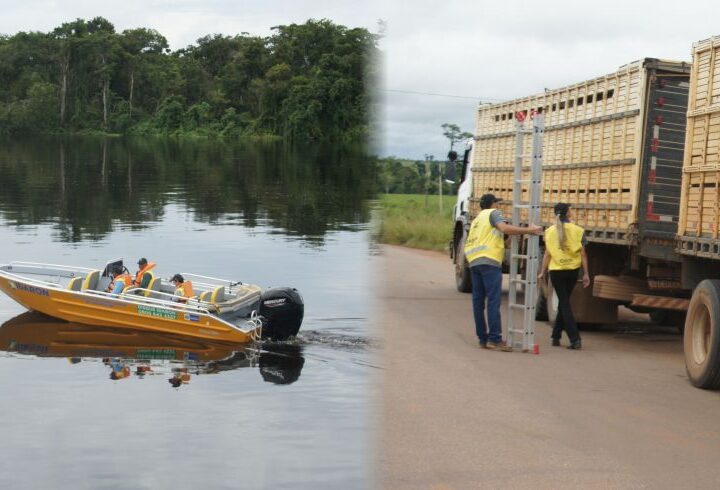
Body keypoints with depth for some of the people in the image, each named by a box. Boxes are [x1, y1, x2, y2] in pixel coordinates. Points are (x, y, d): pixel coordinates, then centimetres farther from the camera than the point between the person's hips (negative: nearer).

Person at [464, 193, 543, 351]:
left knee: (478, 301, 7)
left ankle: (483, 339, 9)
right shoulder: (494, 213, 4)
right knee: (493, 300, -12)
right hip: (489, 261, -8)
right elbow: (504, 228, -15)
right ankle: (495, 338, -18)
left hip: (473, 261, 8)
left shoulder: (477, 219, 29)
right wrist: (528, 230, -17)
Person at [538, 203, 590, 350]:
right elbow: (582, 254, -4)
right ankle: (556, 336, 22)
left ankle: (575, 339, -9)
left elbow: (547, 254, -3)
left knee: (564, 304, 2)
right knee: (563, 303, 18)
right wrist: (586, 274, 0)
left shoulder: (550, 231, -3)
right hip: (572, 271, 1)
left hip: (556, 271, -1)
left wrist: (542, 272, 5)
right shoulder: (578, 230, -3)